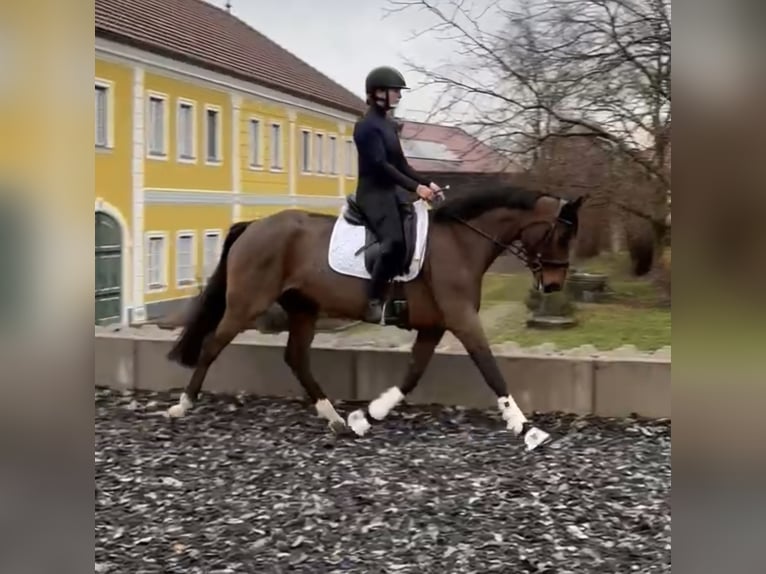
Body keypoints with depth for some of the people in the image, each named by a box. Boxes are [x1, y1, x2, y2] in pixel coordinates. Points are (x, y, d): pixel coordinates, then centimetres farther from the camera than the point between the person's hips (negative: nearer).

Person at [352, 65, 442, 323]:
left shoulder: (389, 124, 15)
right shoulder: (367, 126, -12)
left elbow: (401, 163, 17)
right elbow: (381, 165, -21)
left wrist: (427, 183, 3)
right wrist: (415, 187, -24)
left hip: (392, 190, 10)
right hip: (374, 193, -10)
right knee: (394, 241, -28)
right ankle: (374, 300, -22)